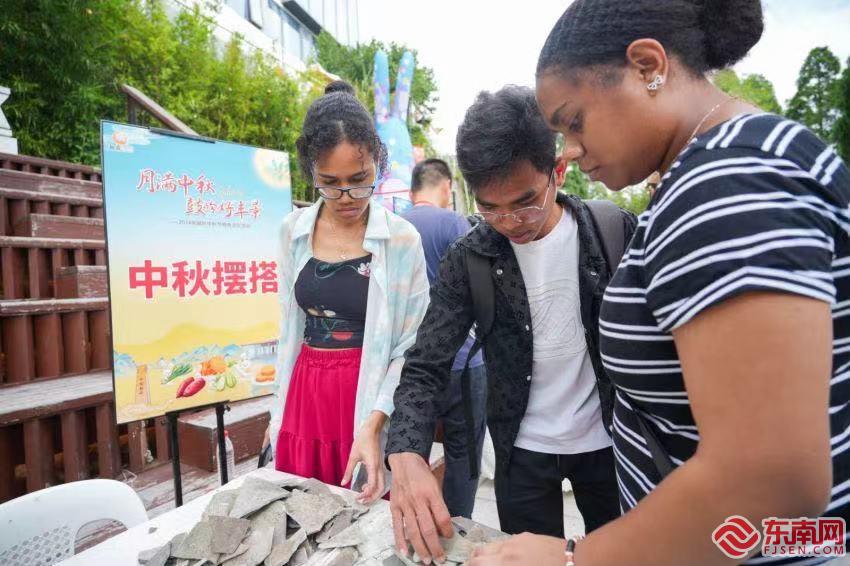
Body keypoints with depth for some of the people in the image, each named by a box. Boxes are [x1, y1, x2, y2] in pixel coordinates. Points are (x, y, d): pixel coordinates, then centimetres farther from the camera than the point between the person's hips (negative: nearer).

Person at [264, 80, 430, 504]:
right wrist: (281, 411, 12)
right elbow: (290, 327, 9)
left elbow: (411, 347, -10)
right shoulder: (294, 231, 1)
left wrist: (373, 425, -20)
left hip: (374, 403, -3)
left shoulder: (401, 239, -11)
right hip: (306, 397, 4)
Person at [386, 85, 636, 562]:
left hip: (608, 439, 1)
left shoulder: (616, 231, -12)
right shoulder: (468, 259, -13)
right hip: (522, 449, 0)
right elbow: (427, 366, -16)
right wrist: (407, 455, -33)